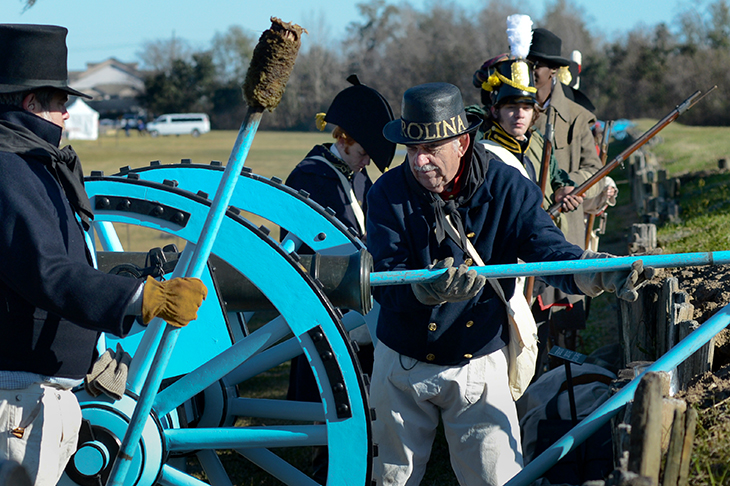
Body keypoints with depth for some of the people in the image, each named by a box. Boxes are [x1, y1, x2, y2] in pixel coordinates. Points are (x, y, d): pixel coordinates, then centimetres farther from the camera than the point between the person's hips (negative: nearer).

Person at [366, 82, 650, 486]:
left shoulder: (505, 187, -10)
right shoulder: (389, 193, -11)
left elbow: (547, 248, -19)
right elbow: (385, 282, -21)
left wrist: (589, 272, -42)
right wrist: (429, 288, -43)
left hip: (480, 364, 0)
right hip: (403, 365, 1)